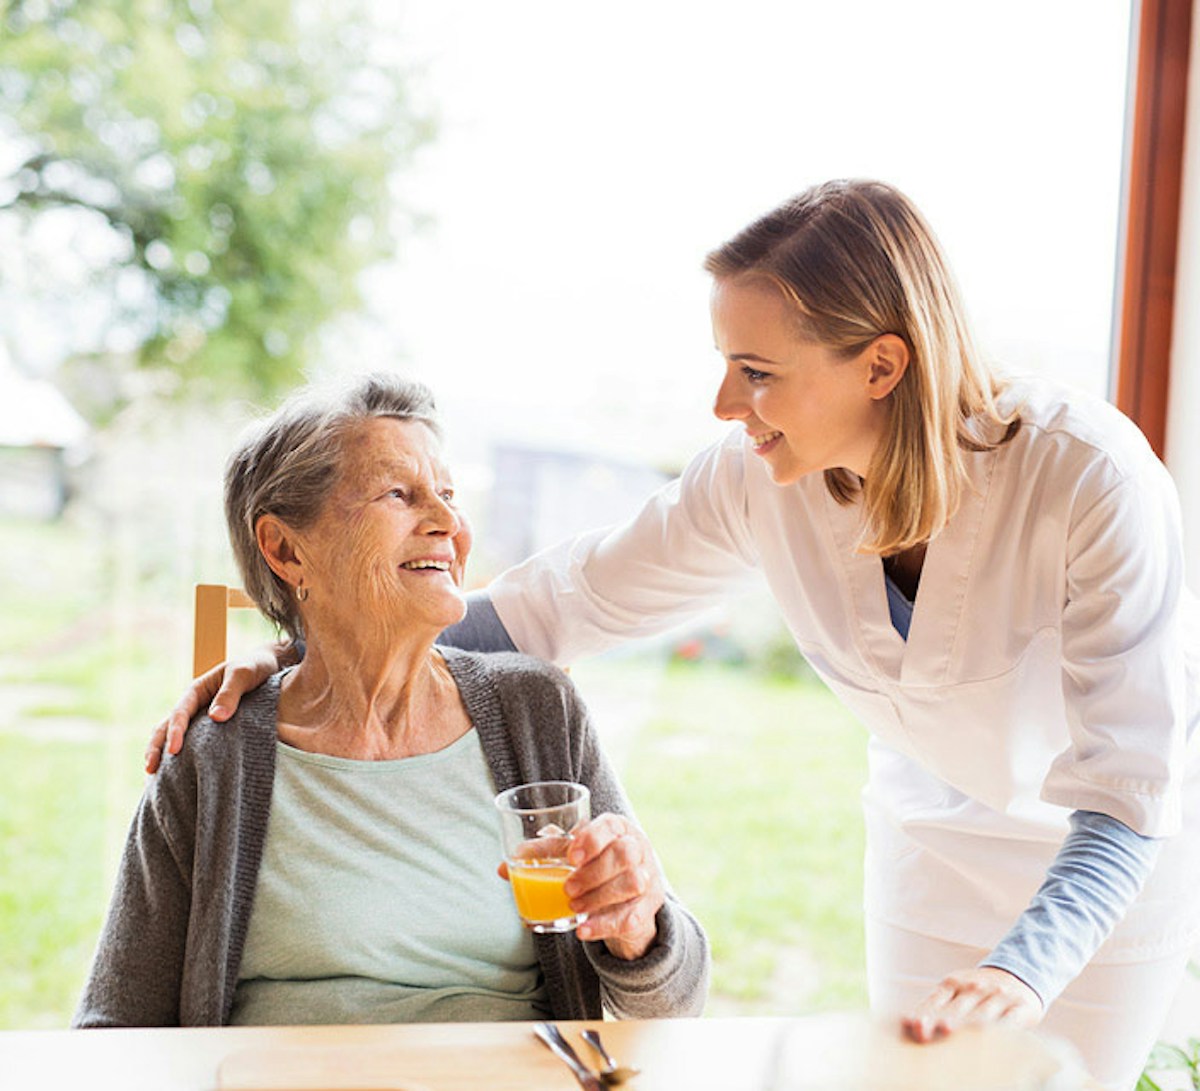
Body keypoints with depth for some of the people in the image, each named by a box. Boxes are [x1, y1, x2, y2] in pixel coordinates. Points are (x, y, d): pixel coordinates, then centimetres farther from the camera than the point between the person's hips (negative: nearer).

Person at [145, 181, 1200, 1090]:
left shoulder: (1090, 477, -34)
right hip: (933, 837, 3)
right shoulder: (756, 479, -23)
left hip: (1105, 870, -3)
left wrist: (1022, 968, -51)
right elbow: (569, 598, -16)